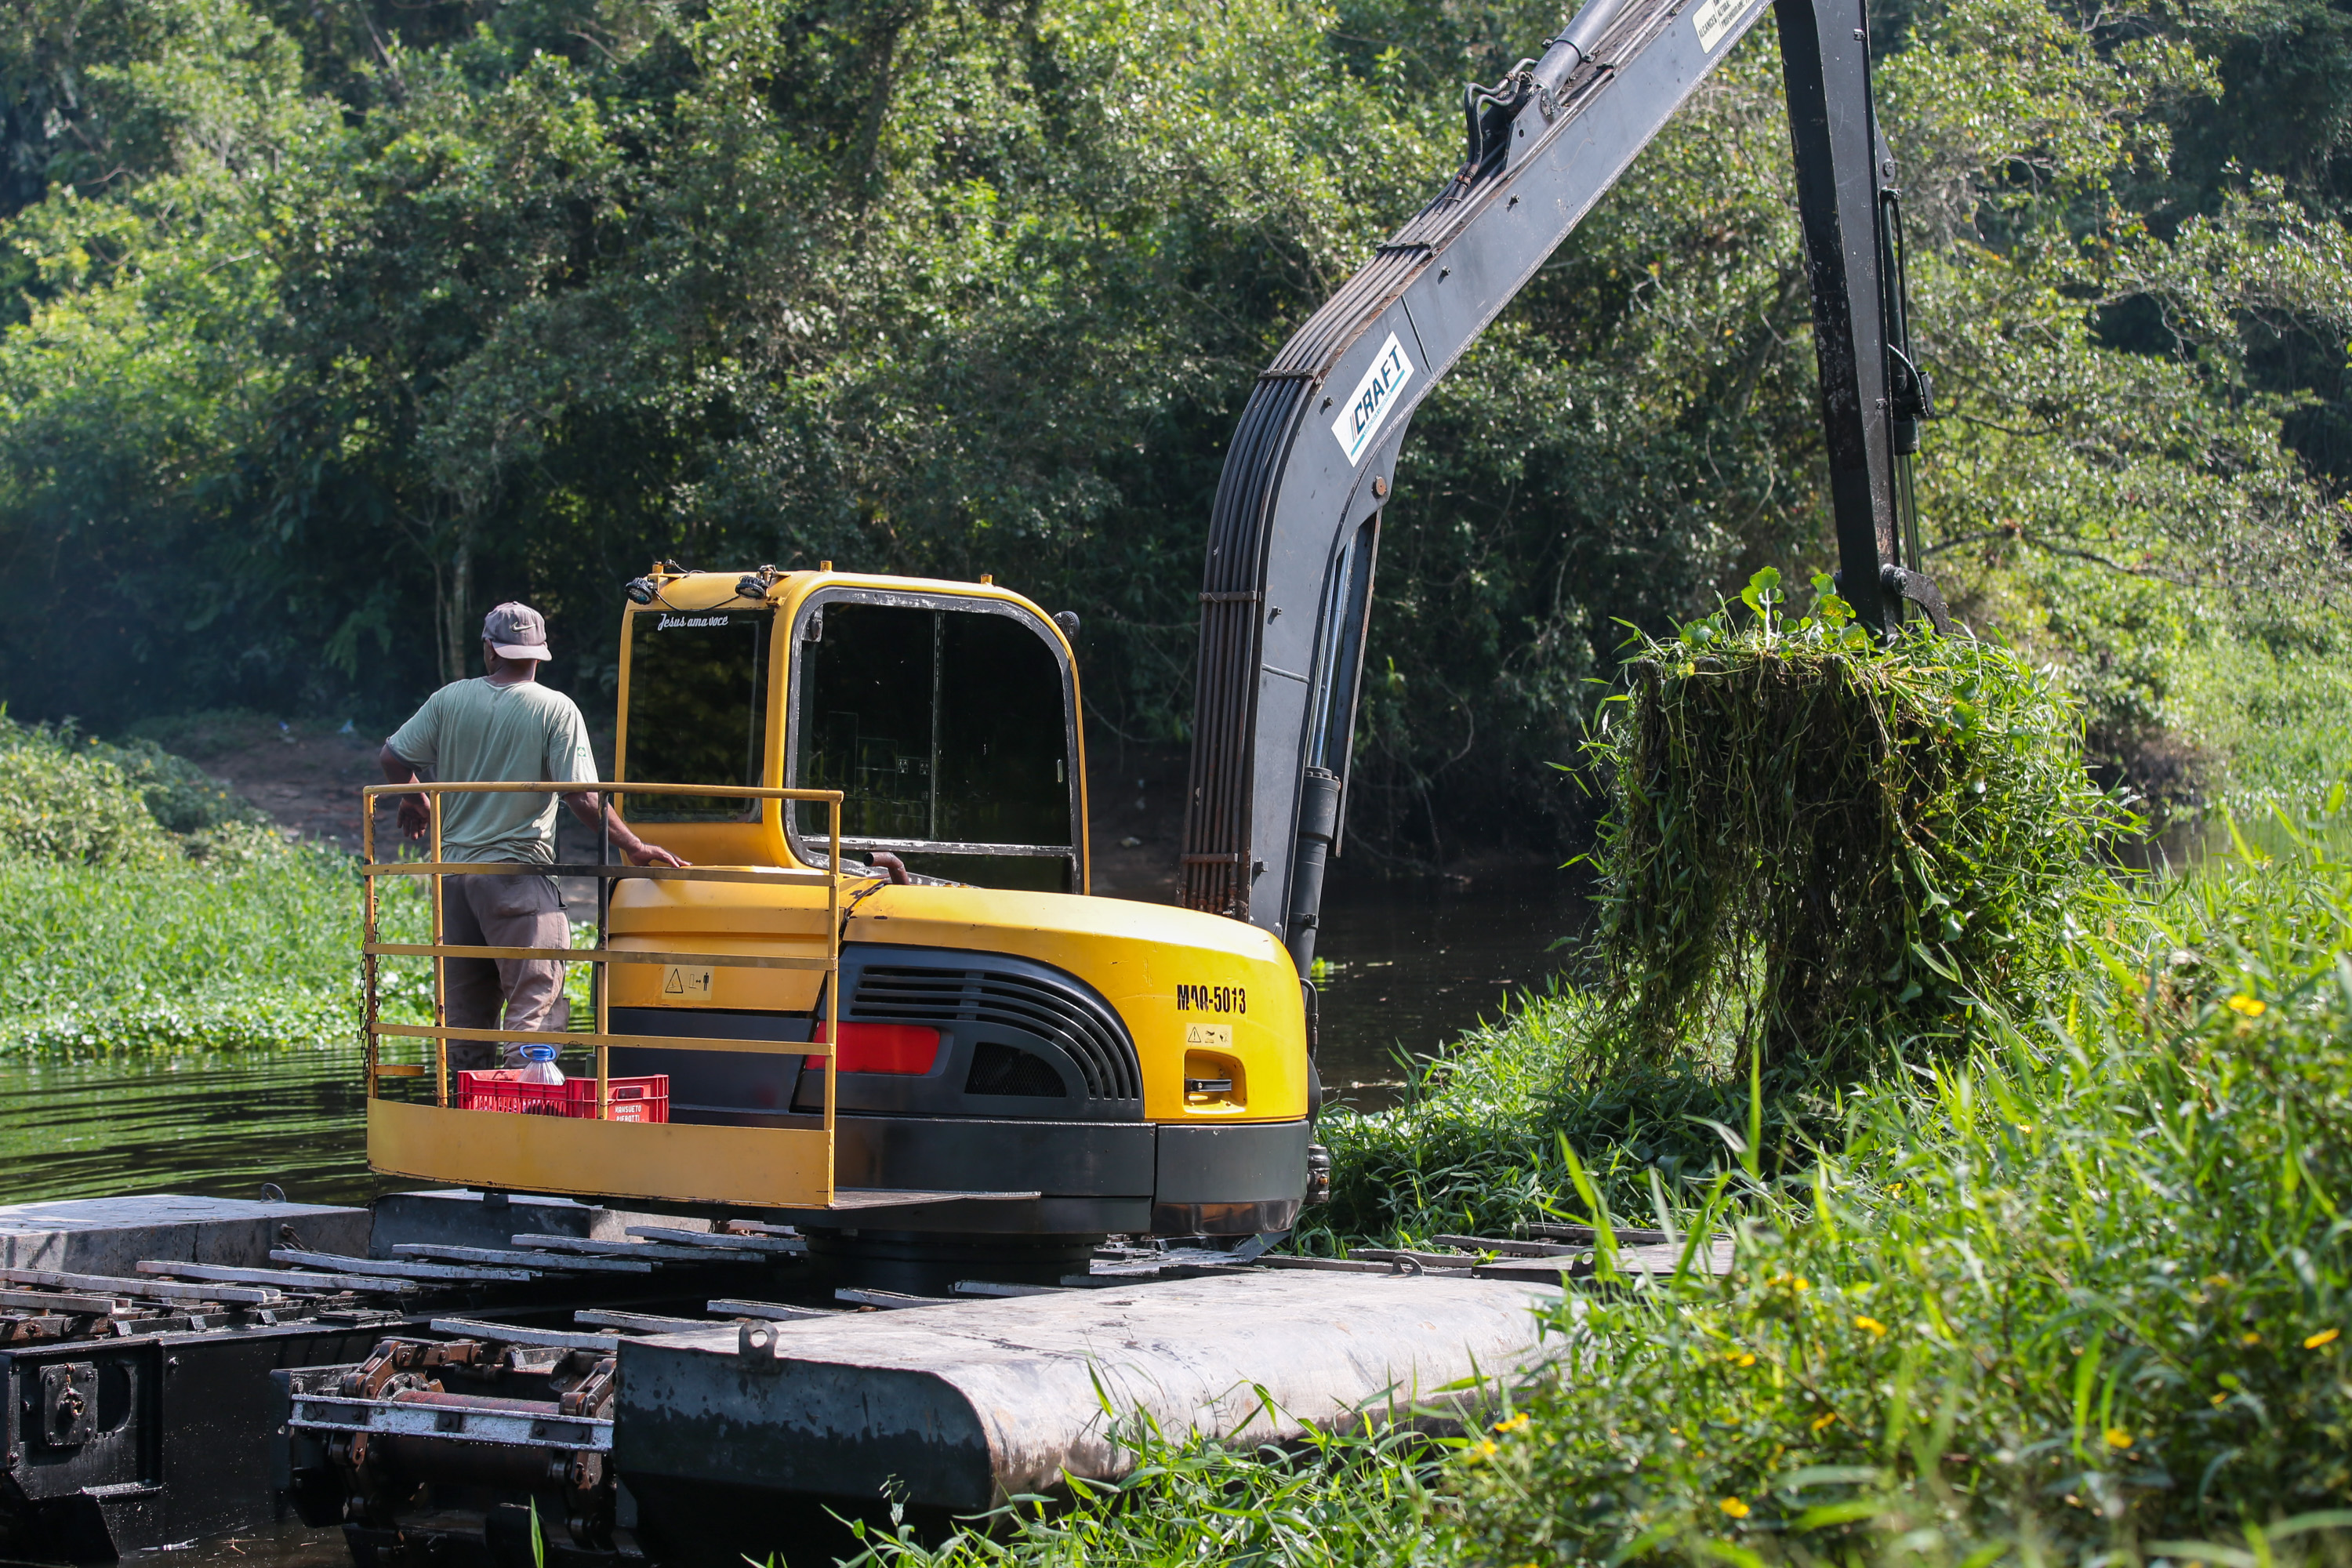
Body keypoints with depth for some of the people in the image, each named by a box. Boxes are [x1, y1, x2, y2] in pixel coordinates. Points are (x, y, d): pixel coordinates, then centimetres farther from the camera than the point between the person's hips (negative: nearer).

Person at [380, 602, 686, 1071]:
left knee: (465, 1011, 13)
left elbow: (392, 758, 8)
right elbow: (582, 797, -13)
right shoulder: (555, 709, -6)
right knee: (535, 1006, -6)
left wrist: (415, 802, 27)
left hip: (453, 869, 5)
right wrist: (633, 846, -3)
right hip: (518, 876, -5)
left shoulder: (451, 699, 5)